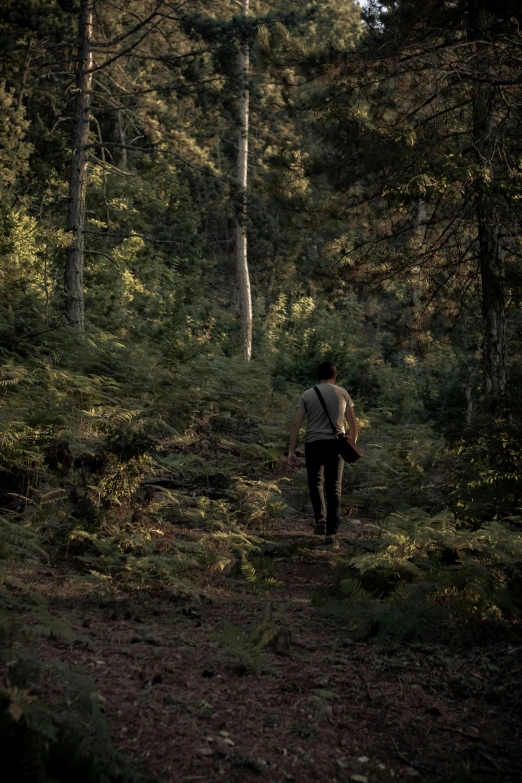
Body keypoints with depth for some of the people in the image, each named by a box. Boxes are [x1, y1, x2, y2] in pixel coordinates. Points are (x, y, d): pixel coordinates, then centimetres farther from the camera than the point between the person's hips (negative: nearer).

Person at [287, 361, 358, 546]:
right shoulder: (342, 393, 9)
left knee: (316, 483, 21)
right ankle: (331, 533, 0)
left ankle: (321, 520, 8)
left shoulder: (307, 395, 6)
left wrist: (291, 451, -2)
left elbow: (296, 423, -3)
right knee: (334, 488, 4)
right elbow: (353, 425, 8)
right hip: (336, 444, 0)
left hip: (313, 443, 0)